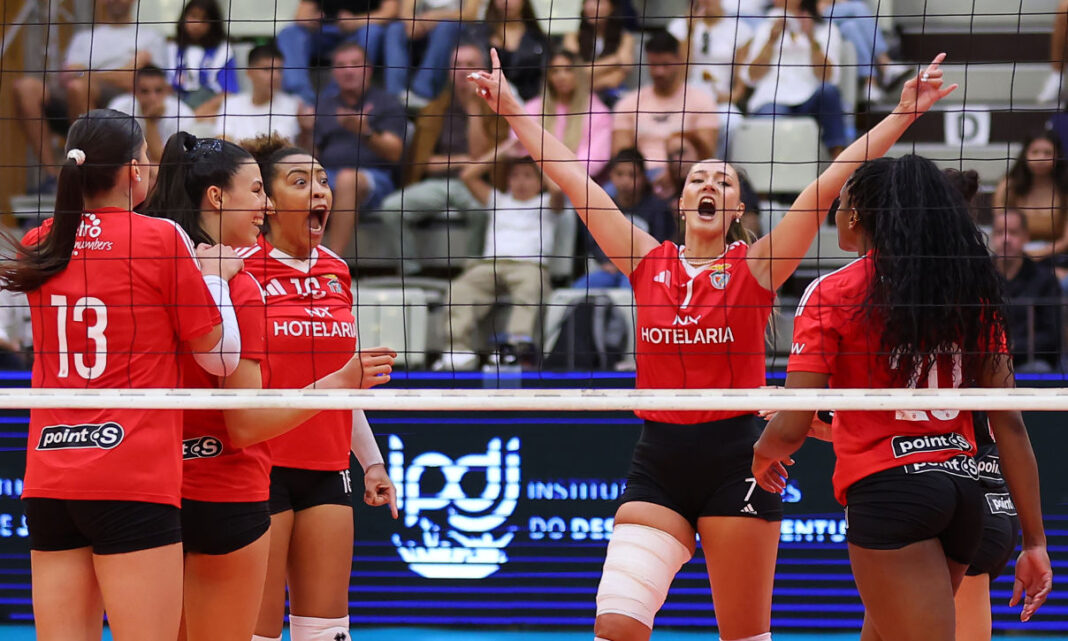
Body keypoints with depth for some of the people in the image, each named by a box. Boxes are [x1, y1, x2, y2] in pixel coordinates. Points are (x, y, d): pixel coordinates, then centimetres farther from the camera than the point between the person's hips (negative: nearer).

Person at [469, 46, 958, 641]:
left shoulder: (755, 267, 1)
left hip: (736, 463, -2)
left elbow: (832, 181, -4)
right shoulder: (648, 263, 8)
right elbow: (572, 178, 11)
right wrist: (512, 108, 14)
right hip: (658, 463, 2)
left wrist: (905, 113, -8)